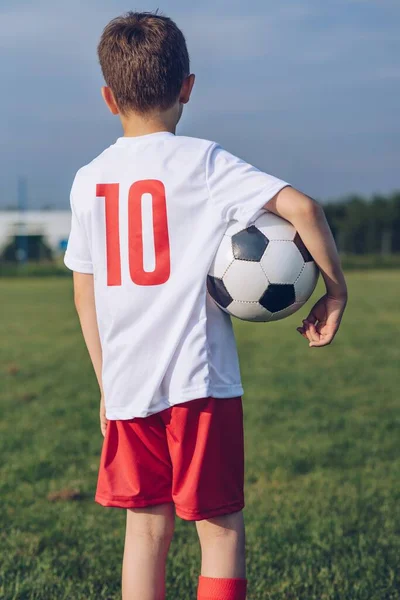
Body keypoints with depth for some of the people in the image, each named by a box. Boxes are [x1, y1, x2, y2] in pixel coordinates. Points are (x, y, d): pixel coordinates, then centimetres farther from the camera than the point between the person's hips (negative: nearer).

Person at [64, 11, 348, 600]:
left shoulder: (89, 180, 5)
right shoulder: (203, 163, -9)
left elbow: (84, 292, 11)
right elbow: (301, 205, -21)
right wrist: (335, 288, -8)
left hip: (127, 390, 5)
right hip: (200, 384, -4)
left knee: (146, 527, 15)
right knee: (222, 528, 6)